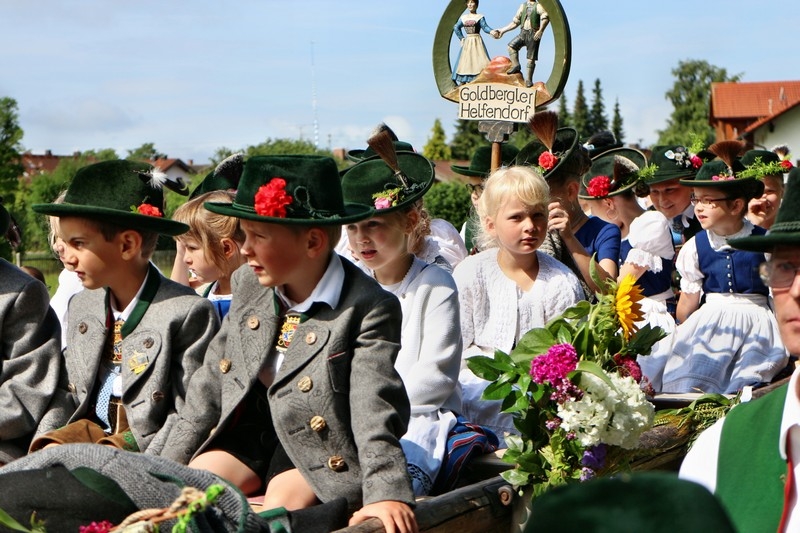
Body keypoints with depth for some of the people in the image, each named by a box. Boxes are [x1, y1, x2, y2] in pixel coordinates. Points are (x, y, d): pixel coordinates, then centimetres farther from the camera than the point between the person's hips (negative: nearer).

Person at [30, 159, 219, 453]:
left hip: (147, 450, -6)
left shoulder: (189, 312, -11)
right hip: (90, 429, 6)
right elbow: (66, 392, 18)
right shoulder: (80, 305, 14)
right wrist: (46, 442, 0)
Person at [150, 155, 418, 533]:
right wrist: (165, 469, 7)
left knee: (283, 501, -30)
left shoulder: (368, 308, -16)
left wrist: (386, 494, -38)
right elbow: (209, 387, 9)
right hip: (246, 434, 6)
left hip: (322, 449, -6)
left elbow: (374, 410, -25)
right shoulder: (247, 285, 4)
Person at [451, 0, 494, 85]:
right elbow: (456, 28, 25)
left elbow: (485, 27, -14)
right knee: (465, 63, 3)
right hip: (467, 43, 4)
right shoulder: (464, 17, 12)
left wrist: (491, 31, -34)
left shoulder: (480, 17, -1)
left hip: (477, 42, -4)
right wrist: (461, 38, 14)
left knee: (479, 62, -13)